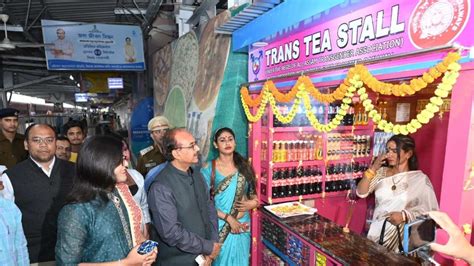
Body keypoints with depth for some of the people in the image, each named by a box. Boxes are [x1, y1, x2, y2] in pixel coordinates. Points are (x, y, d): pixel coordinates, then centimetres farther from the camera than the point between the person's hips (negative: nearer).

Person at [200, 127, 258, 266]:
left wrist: (253, 203, -10)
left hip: (243, 224, 3)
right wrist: (228, 218, -16)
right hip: (220, 225, -3)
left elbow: (253, 193, 11)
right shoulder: (208, 169, -10)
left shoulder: (244, 165, 2)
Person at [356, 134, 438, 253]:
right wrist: (373, 168, -8)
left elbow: (431, 210, -7)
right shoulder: (381, 172, 8)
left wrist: (404, 215, -21)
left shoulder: (420, 179, 0)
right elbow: (361, 193, 0)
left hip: (402, 235, -2)